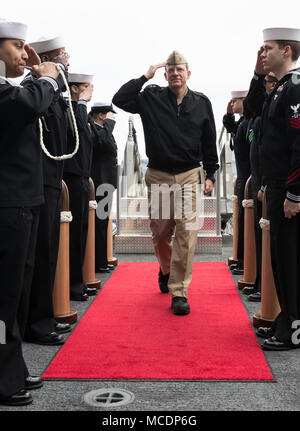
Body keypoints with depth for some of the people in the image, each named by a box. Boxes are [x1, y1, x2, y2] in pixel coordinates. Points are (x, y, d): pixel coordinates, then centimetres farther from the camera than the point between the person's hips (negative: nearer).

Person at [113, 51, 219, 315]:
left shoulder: (201, 103, 7)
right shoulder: (152, 98, 4)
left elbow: (209, 142, 11)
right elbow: (120, 100, -8)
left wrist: (210, 174, 7)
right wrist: (145, 77, -6)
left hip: (189, 176, 0)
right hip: (158, 176, 1)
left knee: (186, 233, -9)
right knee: (160, 232, 10)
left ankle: (179, 292, -2)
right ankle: (166, 270, 41)